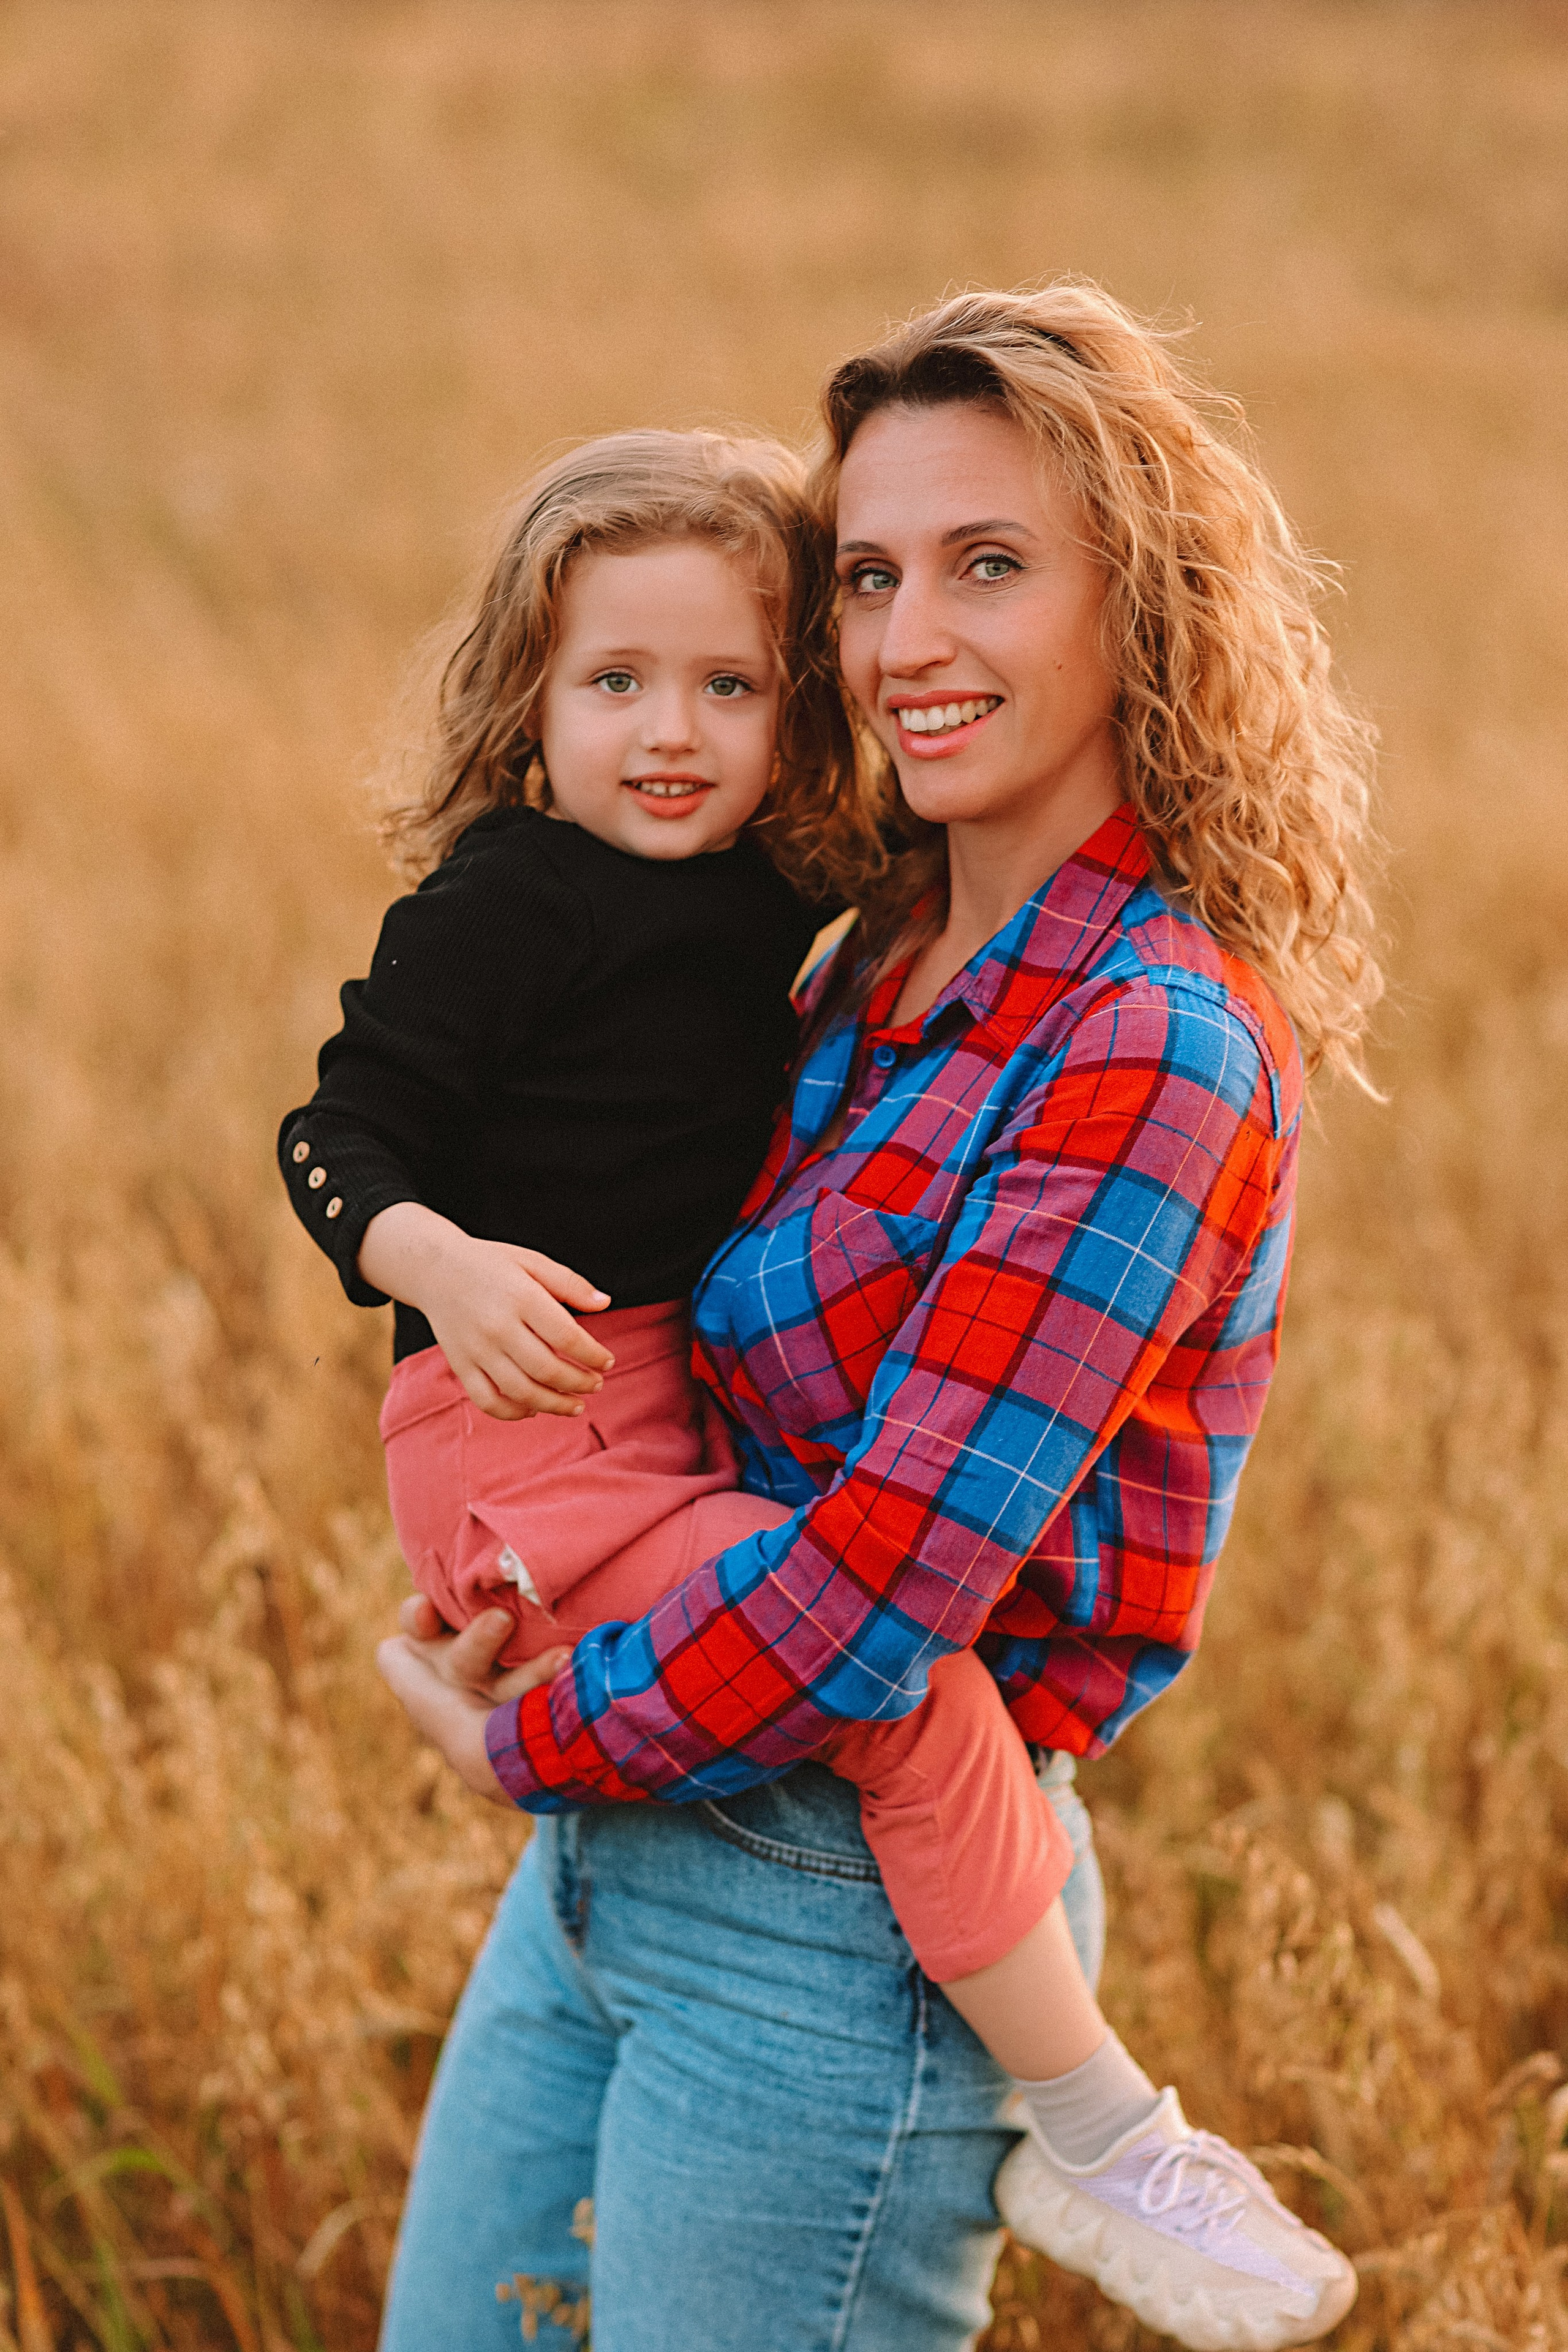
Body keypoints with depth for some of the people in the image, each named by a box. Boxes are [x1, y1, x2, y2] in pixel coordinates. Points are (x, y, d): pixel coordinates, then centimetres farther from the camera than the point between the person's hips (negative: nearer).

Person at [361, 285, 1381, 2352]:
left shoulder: (1153, 1056, -18)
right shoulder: (886, 958, 6)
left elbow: (887, 1580, -21)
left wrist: (530, 1737, -9)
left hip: (839, 1921, -8)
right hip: (612, 1850, 8)